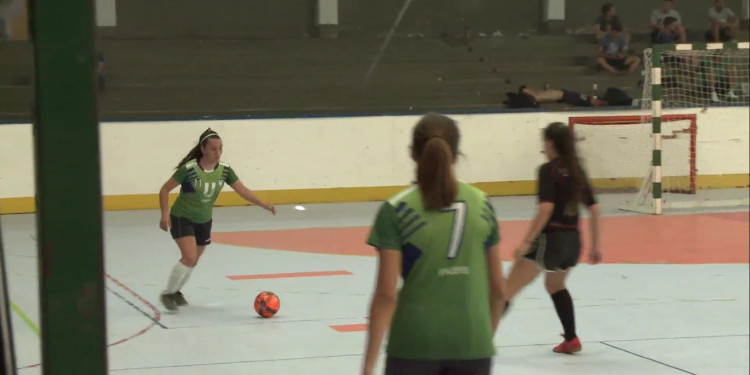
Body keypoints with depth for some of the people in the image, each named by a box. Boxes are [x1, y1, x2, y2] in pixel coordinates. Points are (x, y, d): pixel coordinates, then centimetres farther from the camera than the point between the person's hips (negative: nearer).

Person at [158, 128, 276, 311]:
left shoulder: (224, 170, -11)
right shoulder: (189, 169, -25)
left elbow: (243, 190, -12)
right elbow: (165, 189, -17)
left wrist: (263, 204, -25)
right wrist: (165, 214, -26)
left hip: (204, 221, 6)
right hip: (182, 218, -5)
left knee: (193, 262, 16)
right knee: (189, 257, -20)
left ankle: (176, 291, 41)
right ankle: (167, 293, -1)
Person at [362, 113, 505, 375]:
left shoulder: (396, 211, -7)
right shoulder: (482, 204, 3)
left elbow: (386, 294, -11)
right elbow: (497, 288, 7)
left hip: (414, 345, -2)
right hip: (471, 346, 2)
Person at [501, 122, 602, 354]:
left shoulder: (548, 170, -9)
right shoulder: (577, 171, 12)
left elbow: (546, 208, -21)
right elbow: (594, 209, 13)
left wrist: (527, 241, -20)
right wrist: (595, 245, 20)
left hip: (550, 239, -8)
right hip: (572, 241, 8)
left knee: (508, 290, -9)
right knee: (555, 286, 32)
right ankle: (571, 340, 31)